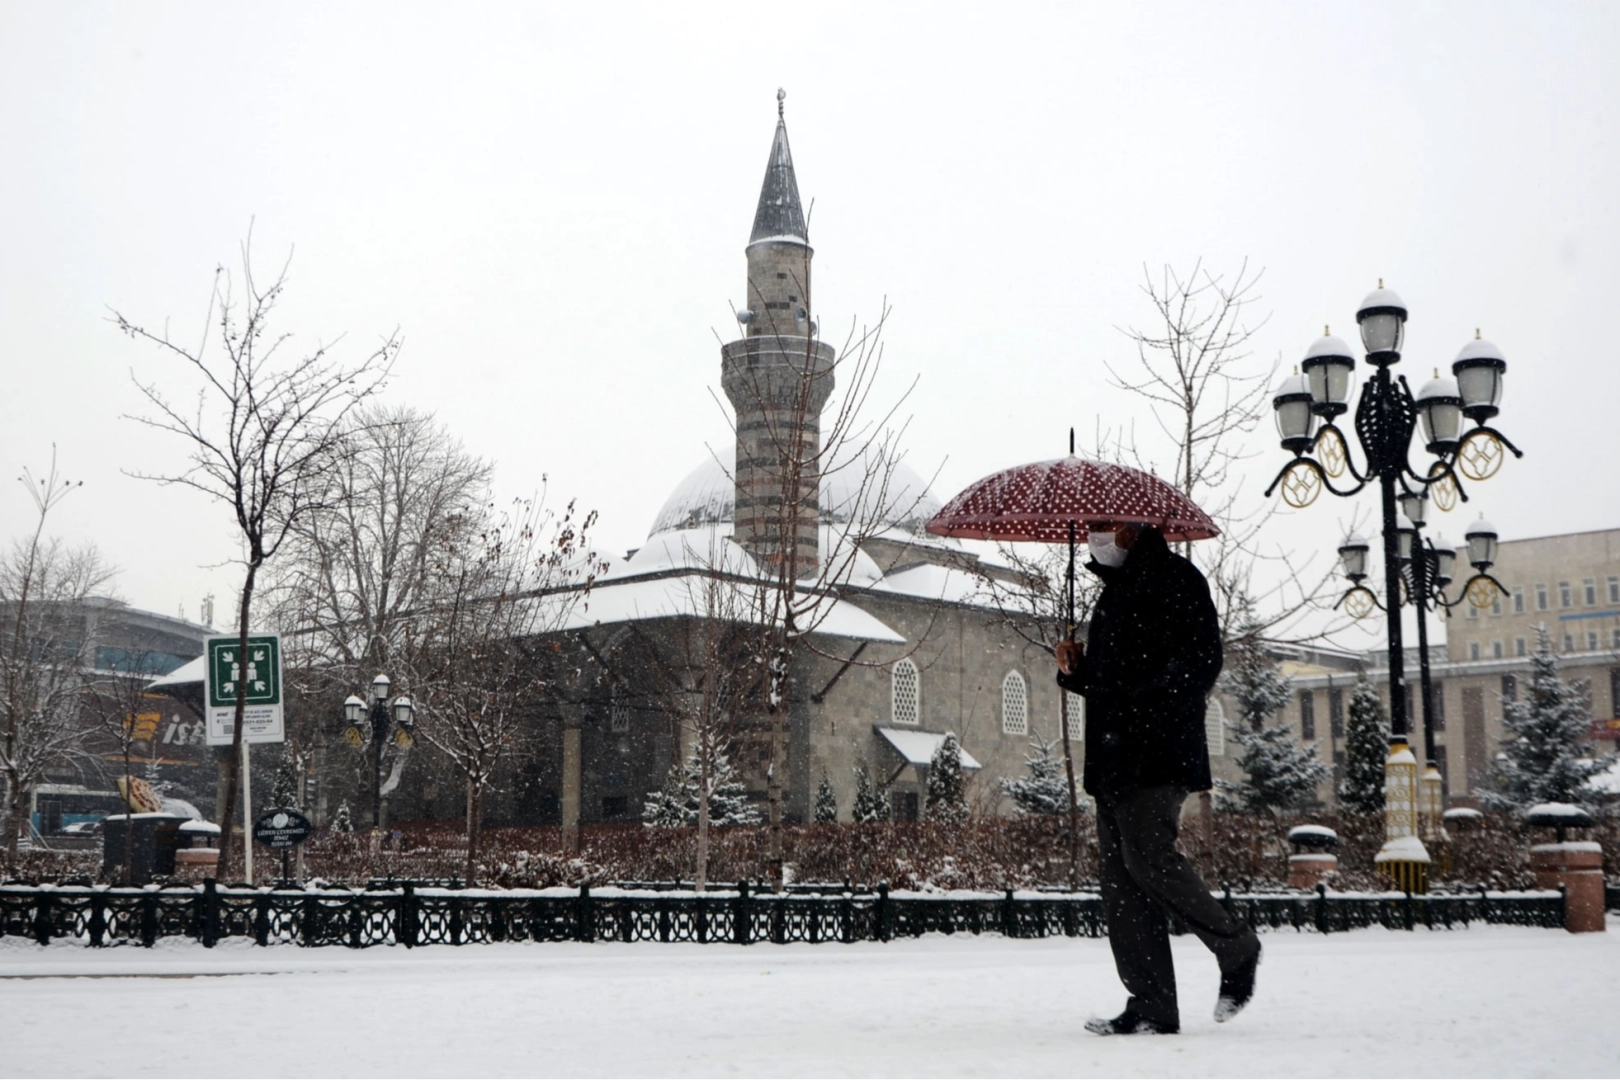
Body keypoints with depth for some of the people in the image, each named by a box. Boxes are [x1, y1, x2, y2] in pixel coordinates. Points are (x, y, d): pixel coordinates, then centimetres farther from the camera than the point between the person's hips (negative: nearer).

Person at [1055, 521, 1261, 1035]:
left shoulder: (1174, 578, -1)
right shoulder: (1114, 592, 25)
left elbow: (1200, 661, -12)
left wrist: (1144, 704, -22)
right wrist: (1076, 671, 10)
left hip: (1158, 754, -9)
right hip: (1114, 761, 9)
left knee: (1148, 858, -19)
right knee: (1119, 878, 2)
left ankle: (1237, 949, 4)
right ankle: (1152, 1008, 3)